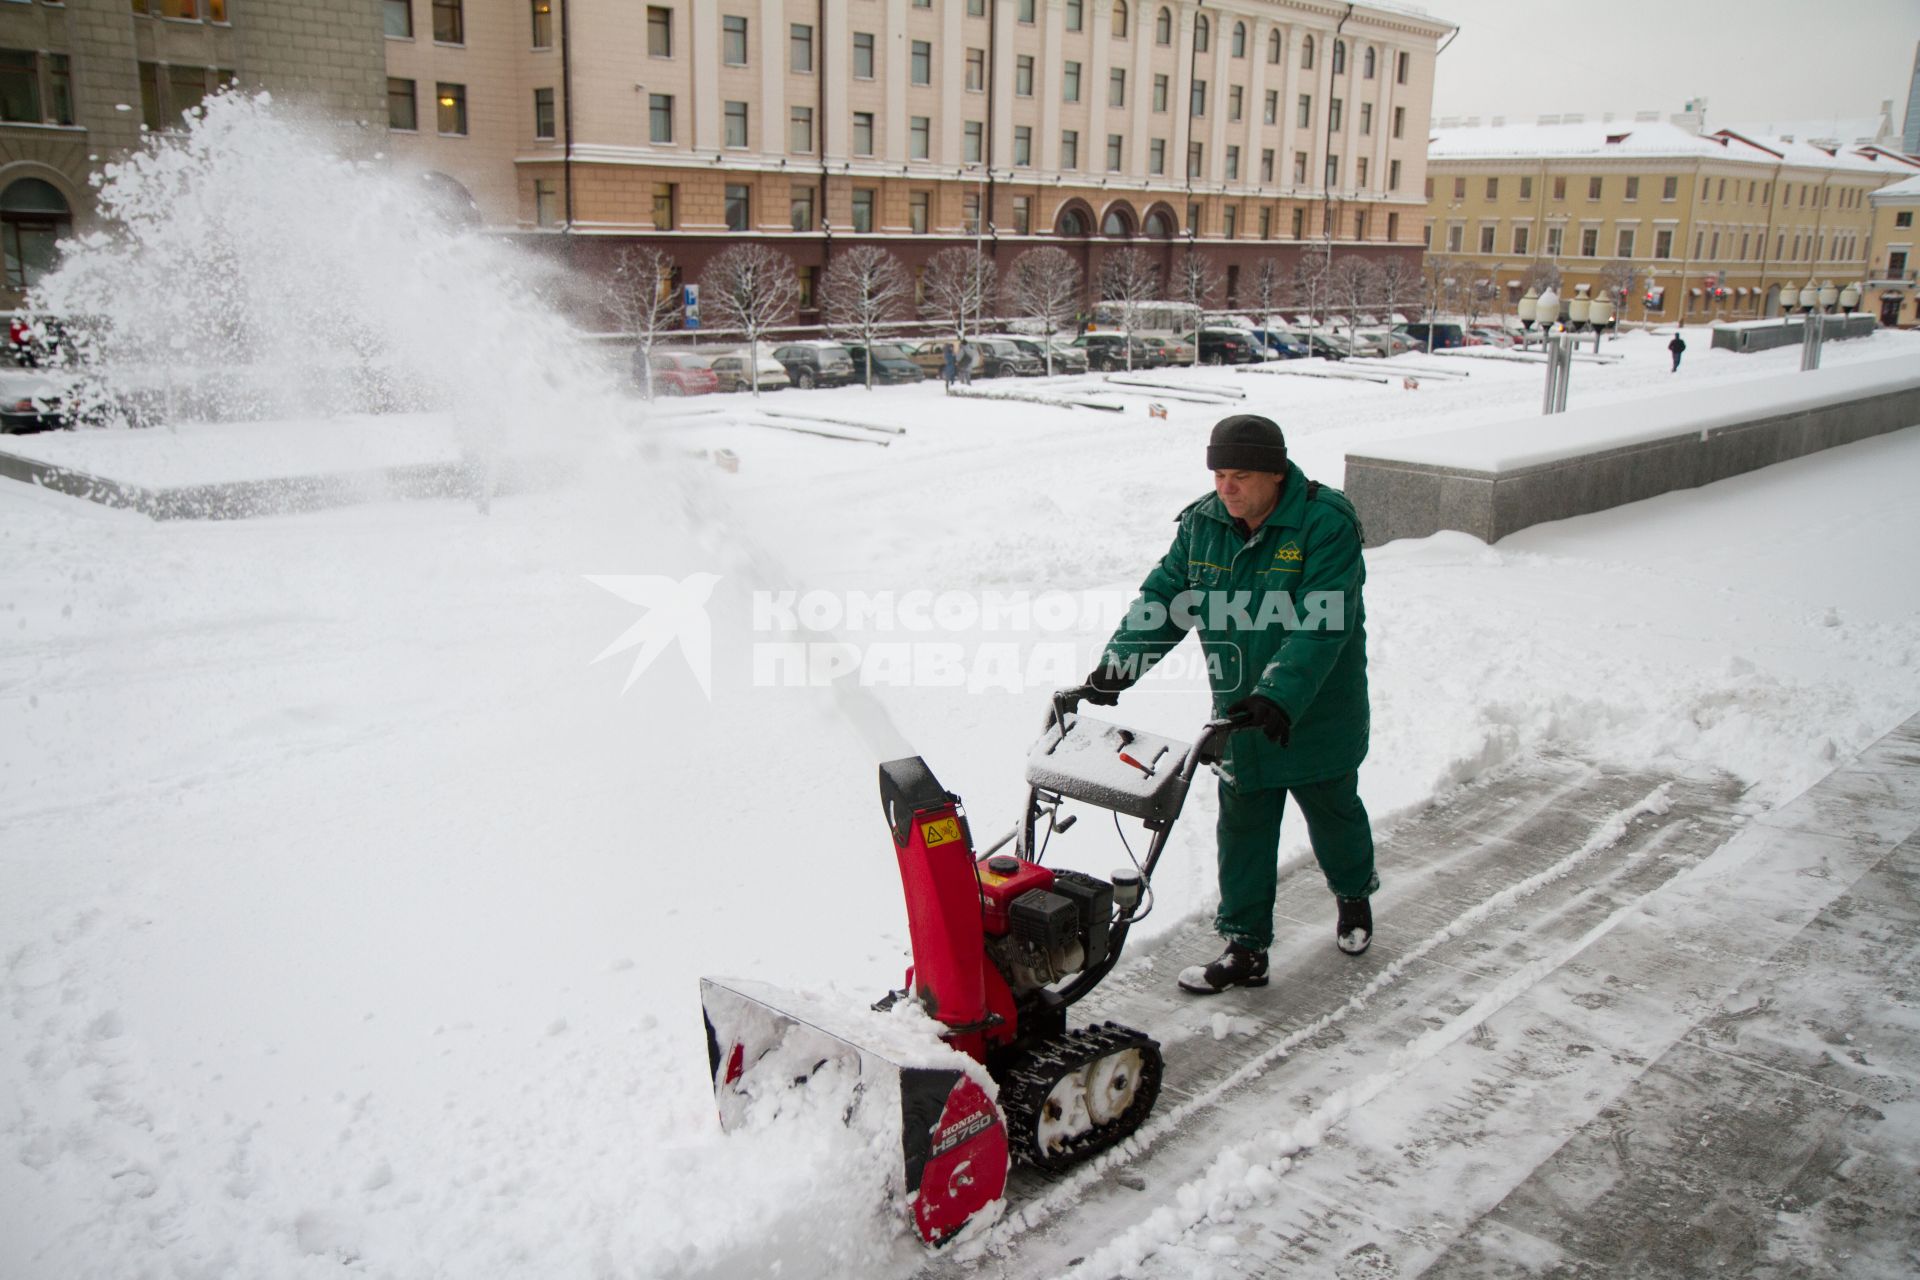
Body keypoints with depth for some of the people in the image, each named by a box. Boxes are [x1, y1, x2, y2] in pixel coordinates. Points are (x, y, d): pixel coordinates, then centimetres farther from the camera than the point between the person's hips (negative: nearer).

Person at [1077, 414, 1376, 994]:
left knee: (1332, 812, 17)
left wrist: (1279, 696, -39)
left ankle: (1354, 896, 46)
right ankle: (1245, 950, 18)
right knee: (1242, 828, 7)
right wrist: (1116, 665, -15)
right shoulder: (1202, 523, -3)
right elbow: (1161, 599, -1)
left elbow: (1320, 626, -28)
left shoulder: (1327, 522, -20)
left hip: (1318, 713, -4)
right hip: (1240, 715, 4)